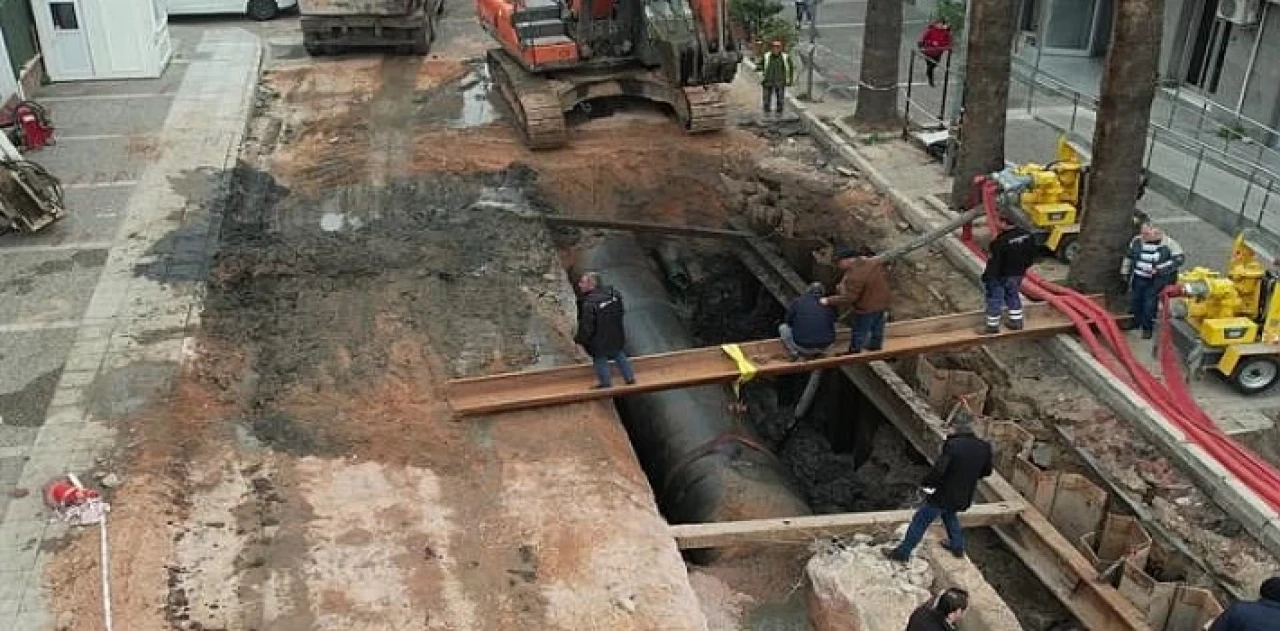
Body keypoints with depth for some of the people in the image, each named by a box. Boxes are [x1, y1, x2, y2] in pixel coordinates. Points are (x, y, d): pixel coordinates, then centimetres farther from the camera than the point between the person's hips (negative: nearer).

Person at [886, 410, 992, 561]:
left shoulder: (953, 445, -27)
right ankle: (957, 547, 45)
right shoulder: (984, 447, -8)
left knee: (919, 522, 9)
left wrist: (927, 484, -13)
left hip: (943, 495, -6)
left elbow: (938, 469, -30)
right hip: (964, 496, 6)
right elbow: (986, 471, 6)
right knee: (949, 515, 36)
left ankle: (902, 552, 18)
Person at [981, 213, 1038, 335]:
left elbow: (994, 263, -26)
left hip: (1001, 276, -7)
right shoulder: (1026, 235, -6)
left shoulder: (1000, 242, -31)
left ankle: (992, 326, 20)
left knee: (994, 300, 9)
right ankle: (1017, 322, 36)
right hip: (1018, 274, 7)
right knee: (1013, 296, 26)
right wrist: (1023, 267, 20)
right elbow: (1033, 253, 7)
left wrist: (986, 277, -14)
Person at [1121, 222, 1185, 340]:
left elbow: (1180, 258, -16)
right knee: (1135, 300, 18)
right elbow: (1129, 256, 11)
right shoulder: (1137, 241, -3)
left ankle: (1148, 328, 19)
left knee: (1150, 304, 0)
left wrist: (1162, 268, -24)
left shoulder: (1168, 244, -17)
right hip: (1138, 278, 5)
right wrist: (1125, 272, 16)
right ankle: (1136, 321, 42)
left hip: (1155, 281, -5)